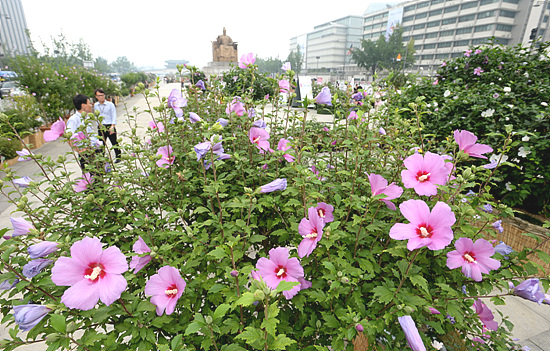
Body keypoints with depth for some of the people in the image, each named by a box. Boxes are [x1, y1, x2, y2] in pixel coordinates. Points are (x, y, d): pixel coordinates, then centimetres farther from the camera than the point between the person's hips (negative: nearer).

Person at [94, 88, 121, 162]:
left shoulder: (110, 104, -3)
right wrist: (99, 124, 8)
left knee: (114, 143, 6)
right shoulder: (95, 105, 9)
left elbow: (114, 116, -6)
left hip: (110, 126, -3)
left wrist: (112, 126, -17)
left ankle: (118, 157, 20)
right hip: (101, 127, 3)